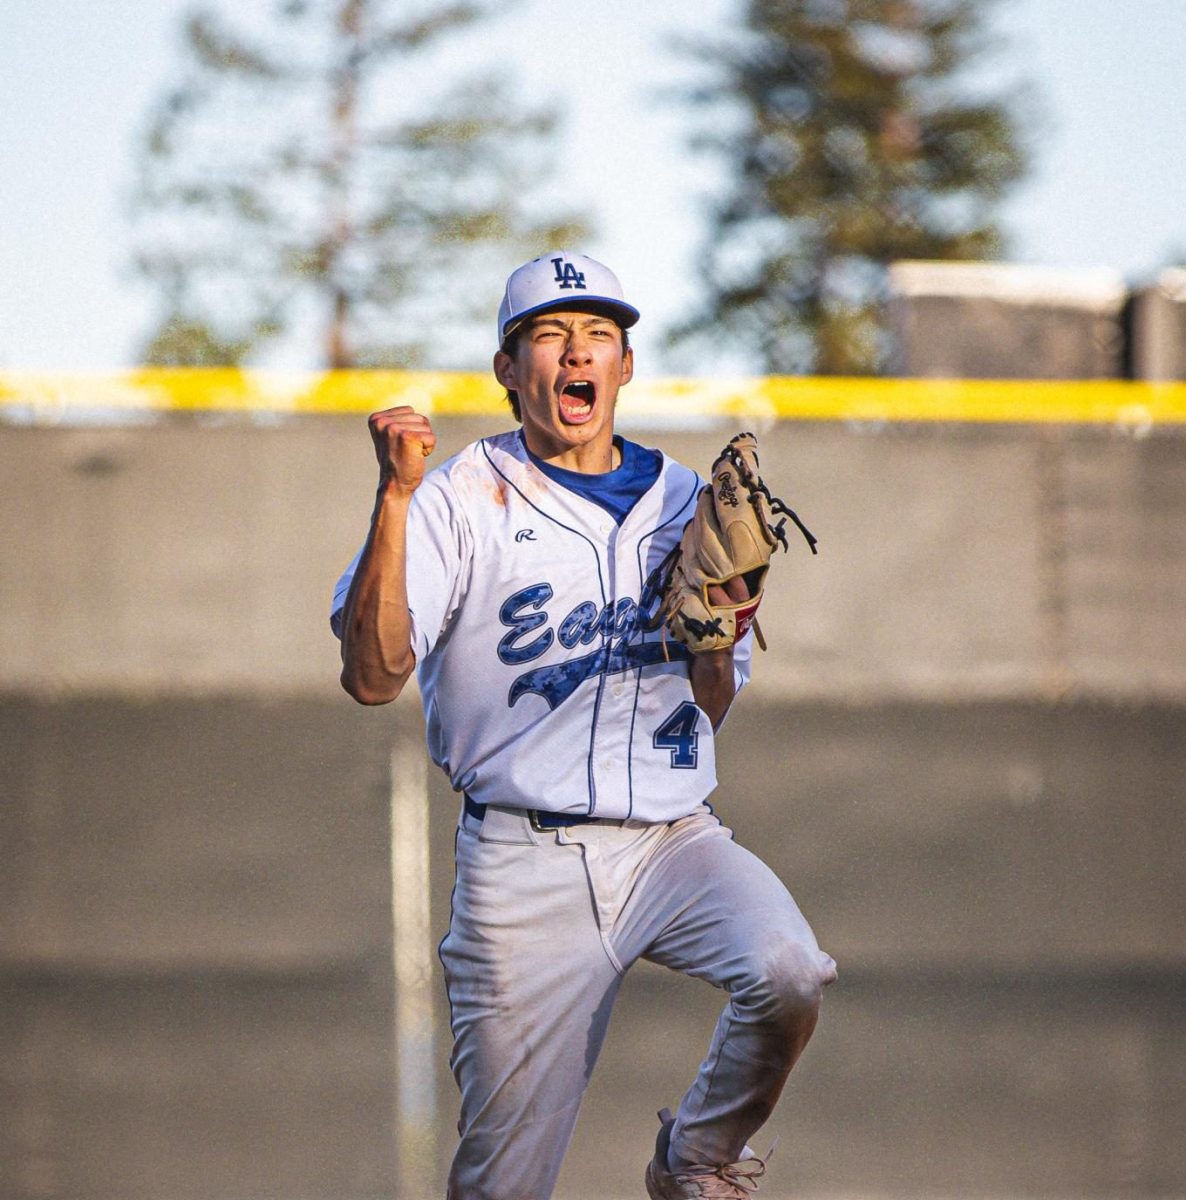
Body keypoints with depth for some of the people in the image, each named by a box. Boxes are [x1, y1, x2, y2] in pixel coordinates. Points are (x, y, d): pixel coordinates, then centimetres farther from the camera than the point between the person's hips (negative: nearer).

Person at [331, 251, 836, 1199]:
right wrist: (395, 499, -21)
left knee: (787, 975, -28)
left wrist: (719, 642, -4)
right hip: (526, 863, -3)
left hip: (674, 838, 3)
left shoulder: (684, 502, 13)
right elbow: (374, 677, -14)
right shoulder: (462, 500, -1)